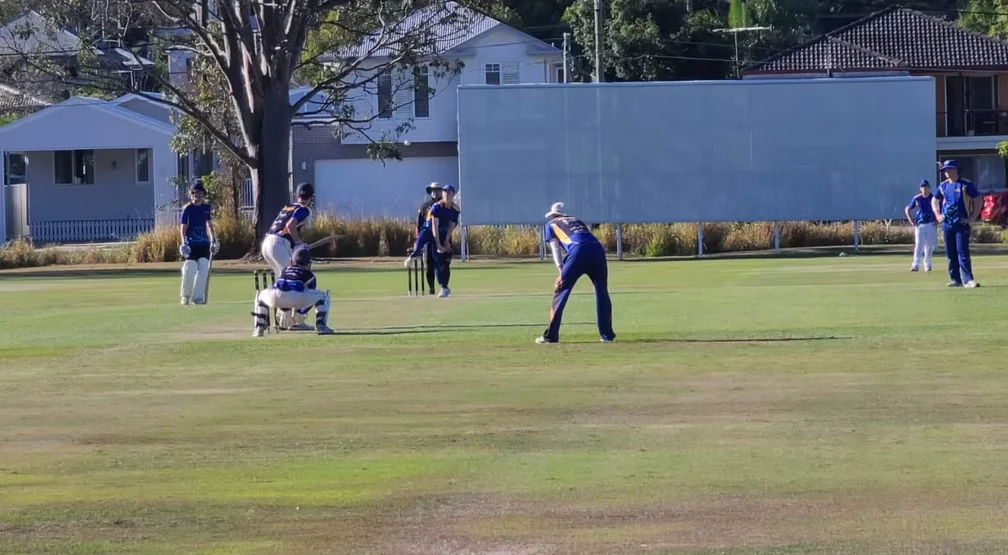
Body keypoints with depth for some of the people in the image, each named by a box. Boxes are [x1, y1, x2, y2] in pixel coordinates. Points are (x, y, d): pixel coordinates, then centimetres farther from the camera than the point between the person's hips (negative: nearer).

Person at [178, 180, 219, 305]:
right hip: (191, 243, -4)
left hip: (204, 243, 4)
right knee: (189, 270, -11)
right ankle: (186, 295, 8)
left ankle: (198, 296, 1)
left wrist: (213, 240, 15)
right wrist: (183, 242, -20)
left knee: (203, 269, -6)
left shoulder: (206, 208, 8)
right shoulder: (187, 209, -4)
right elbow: (183, 227, -7)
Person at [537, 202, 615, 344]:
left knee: (561, 291, 4)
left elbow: (555, 249, 13)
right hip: (597, 248, 4)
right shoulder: (577, 221, 38)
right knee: (602, 292, 16)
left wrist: (561, 271, 3)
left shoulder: (551, 225, 26)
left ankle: (550, 335, 1)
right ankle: (607, 335, 15)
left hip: (578, 250, -4)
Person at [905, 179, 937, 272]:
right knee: (919, 244, -9)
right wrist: (911, 220, 0)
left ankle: (927, 265, 17)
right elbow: (907, 209, 10)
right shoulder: (917, 198, 1)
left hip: (931, 224, 1)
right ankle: (916, 265, -12)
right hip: (920, 225, -1)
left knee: (929, 245, 6)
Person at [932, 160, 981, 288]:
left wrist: (972, 218, -9)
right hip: (947, 224, 5)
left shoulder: (966, 185, -3)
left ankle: (968, 279, -15)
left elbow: (977, 202, -2)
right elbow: (934, 201, 25)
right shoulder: (943, 186, 11)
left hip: (962, 224, -5)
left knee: (963, 252, -13)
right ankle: (956, 280, 12)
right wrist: (938, 215, 11)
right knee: (950, 253, 6)